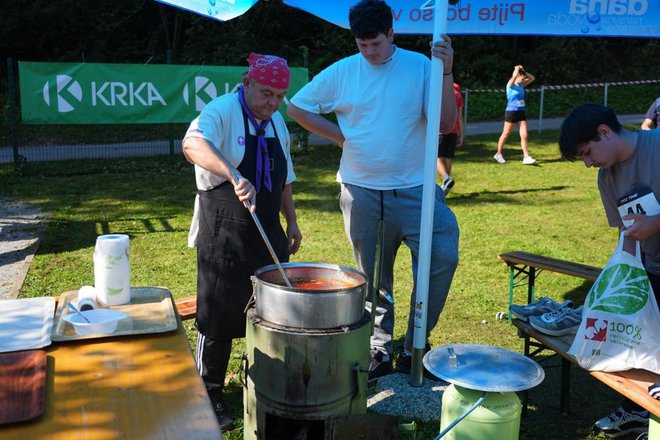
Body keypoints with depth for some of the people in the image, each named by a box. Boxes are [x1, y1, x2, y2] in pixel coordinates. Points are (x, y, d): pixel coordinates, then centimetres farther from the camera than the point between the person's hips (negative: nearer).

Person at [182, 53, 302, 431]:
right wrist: (235, 177, -47)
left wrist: (291, 222, 17)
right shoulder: (222, 112, -13)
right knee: (219, 314, 1)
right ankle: (211, 394, 18)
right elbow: (193, 145, -34)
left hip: (267, 233, 7)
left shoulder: (276, 122, 12)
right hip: (224, 234, -7)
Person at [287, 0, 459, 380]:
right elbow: (298, 107, 8)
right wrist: (341, 136, 1)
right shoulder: (343, 72, 0)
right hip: (363, 193, 1)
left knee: (443, 258, -14)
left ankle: (414, 346, 5)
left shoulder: (420, 66, -3)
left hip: (415, 190, -1)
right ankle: (379, 349, 28)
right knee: (373, 277, 10)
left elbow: (446, 124, -9)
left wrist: (446, 73, -21)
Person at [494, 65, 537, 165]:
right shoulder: (510, 85, -8)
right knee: (506, 134, 4)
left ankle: (526, 157, -2)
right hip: (511, 112, -6)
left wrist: (523, 71, 8)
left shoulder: (521, 85, 12)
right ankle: (498, 154, 19)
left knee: (524, 135, -2)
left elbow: (532, 78, 16)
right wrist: (517, 69, -8)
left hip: (521, 112, 6)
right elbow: (514, 76, -26)